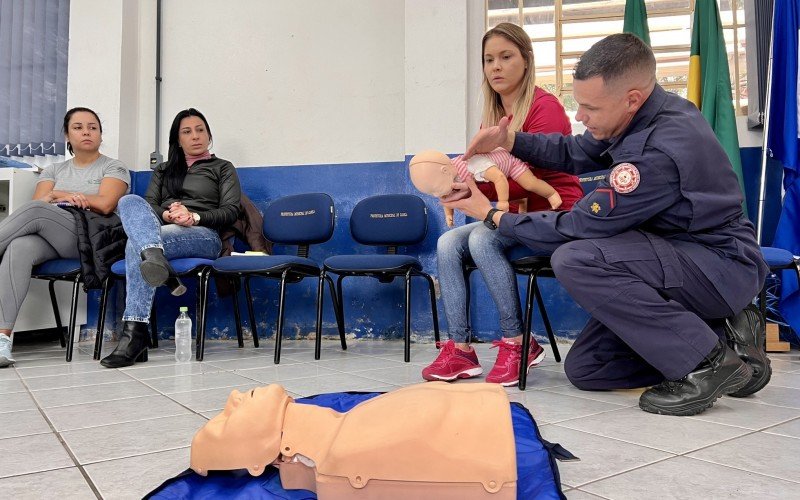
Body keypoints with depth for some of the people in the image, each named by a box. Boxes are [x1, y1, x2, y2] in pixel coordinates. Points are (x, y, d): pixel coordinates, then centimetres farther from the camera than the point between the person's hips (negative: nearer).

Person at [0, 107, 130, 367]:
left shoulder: (113, 167, 13)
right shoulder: (53, 170, 26)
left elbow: (105, 204, -5)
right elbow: (39, 201, 10)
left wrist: (58, 194, 3)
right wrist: (70, 198, -9)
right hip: (49, 239, 3)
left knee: (35, 210, -31)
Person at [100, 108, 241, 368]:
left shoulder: (223, 168, 21)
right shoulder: (163, 169, 32)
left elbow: (231, 211, 6)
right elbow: (149, 204, 15)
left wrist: (194, 217, -12)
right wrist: (166, 214, -9)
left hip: (204, 236, -3)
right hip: (160, 230, 3)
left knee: (136, 244, -33)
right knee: (129, 201, -30)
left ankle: (135, 333, -42)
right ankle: (155, 258, -60)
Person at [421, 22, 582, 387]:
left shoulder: (545, 107, -10)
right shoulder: (492, 115, 12)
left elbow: (528, 178, -20)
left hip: (552, 212, -7)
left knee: (482, 239, -30)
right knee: (448, 243, -14)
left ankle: (517, 344, -18)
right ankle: (459, 349, -14)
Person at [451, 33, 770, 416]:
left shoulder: (659, 151, -29)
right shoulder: (641, 116, -2)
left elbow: (581, 227, -22)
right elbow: (575, 153, 12)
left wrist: (493, 215, -12)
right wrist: (509, 141, -3)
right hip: (679, 255, 9)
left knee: (575, 260, -30)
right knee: (584, 369, 3)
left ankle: (706, 361, -15)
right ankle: (721, 337, 7)